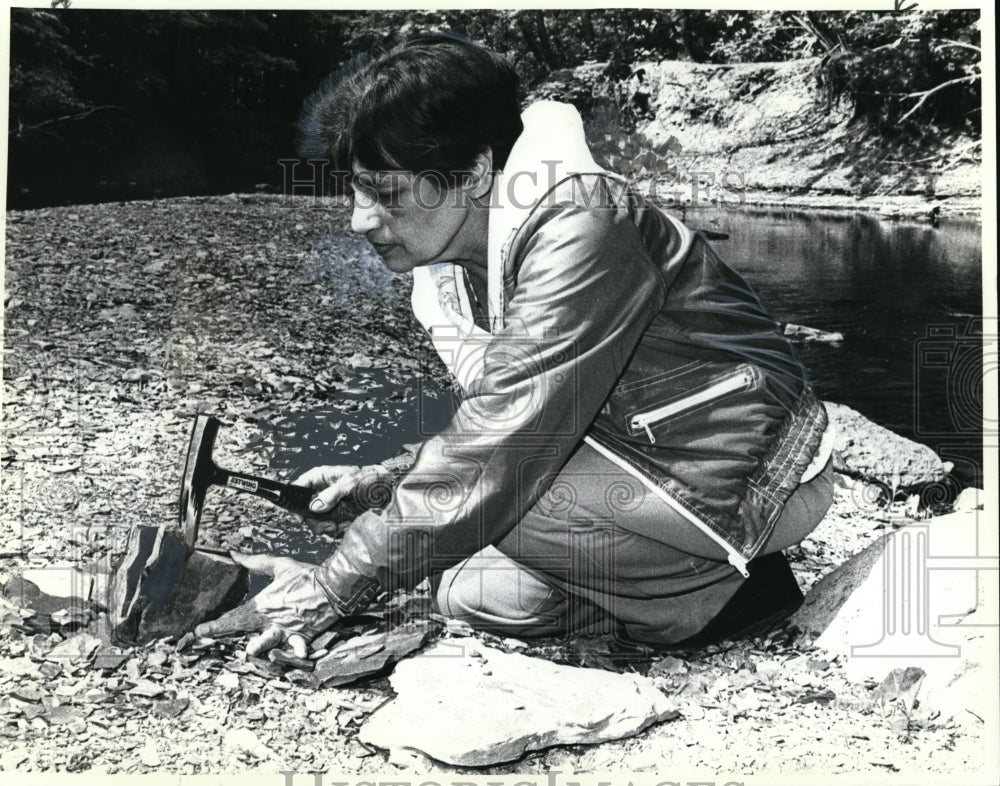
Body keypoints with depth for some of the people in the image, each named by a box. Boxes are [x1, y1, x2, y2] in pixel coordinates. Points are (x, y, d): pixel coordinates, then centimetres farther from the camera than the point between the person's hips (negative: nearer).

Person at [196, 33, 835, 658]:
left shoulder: (579, 229, -27)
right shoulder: (458, 256, 3)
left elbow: (504, 448, -31)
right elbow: (497, 426, 15)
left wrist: (338, 586, -26)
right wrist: (387, 475, 0)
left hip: (748, 476, -9)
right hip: (638, 456, 9)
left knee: (496, 502, -24)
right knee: (470, 594, -5)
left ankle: (717, 593, -6)